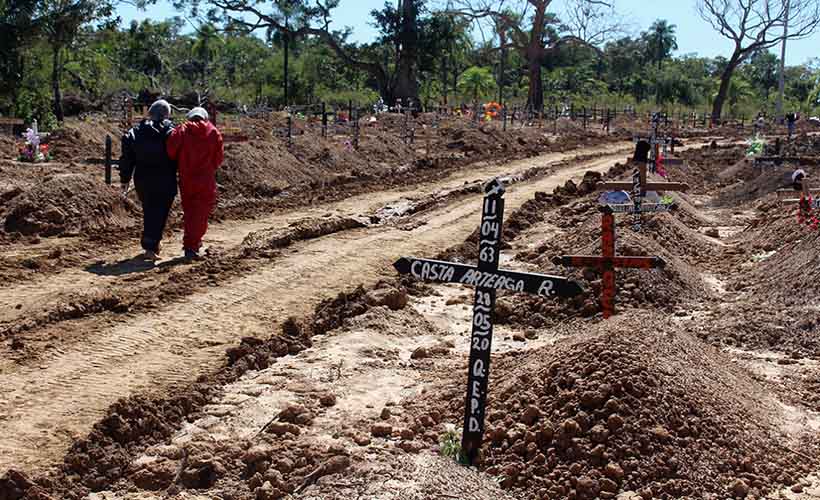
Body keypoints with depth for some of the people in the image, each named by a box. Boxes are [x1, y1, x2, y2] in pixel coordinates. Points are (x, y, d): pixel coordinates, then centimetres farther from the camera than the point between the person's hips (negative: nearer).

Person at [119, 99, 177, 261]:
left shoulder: (134, 133, 4)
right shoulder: (170, 132, -9)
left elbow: (127, 158, 5)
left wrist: (125, 181, 11)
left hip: (143, 181, 5)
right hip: (164, 182, -4)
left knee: (148, 212, 20)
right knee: (160, 214, -1)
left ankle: (152, 243, 29)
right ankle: (150, 247, -9)